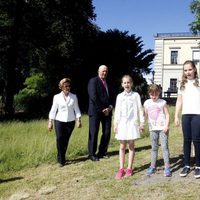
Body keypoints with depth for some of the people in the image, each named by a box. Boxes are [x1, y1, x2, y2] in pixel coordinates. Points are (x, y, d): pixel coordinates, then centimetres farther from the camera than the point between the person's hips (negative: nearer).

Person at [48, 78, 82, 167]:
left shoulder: (74, 97, 5)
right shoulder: (57, 97, 2)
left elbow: (76, 109, 6)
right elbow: (53, 110, 4)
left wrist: (78, 120, -2)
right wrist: (50, 122, 1)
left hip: (70, 121, 1)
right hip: (59, 121, -1)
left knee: (65, 140, 3)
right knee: (59, 139, -11)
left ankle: (61, 158, 20)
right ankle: (61, 160, -2)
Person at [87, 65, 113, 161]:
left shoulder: (108, 83, 19)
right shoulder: (93, 81, -3)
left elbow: (111, 97, 18)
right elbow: (93, 97, -13)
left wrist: (110, 107, -1)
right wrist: (102, 109, -13)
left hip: (107, 111, 6)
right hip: (95, 111, -6)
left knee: (107, 132, 4)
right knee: (94, 133, -2)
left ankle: (102, 152, 16)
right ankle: (92, 154, 8)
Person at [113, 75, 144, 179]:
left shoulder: (136, 95, 1)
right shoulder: (119, 96, 6)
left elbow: (140, 109, 2)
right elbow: (117, 111, 7)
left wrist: (141, 122, 0)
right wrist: (115, 124, 3)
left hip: (132, 123, -2)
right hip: (122, 123, 2)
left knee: (131, 146, 6)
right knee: (122, 146, 5)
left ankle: (129, 168, 14)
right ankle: (121, 169, 10)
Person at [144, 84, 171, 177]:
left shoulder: (162, 102, -3)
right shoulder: (147, 103, 5)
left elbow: (167, 114, -3)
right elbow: (145, 115, 13)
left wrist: (167, 125, -13)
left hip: (162, 128, -3)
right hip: (153, 128, 3)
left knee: (165, 147, -4)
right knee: (154, 148, 11)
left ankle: (167, 167, -1)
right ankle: (152, 166, 17)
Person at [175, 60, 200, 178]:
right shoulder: (182, 84, 13)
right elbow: (179, 101, 14)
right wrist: (176, 116, 9)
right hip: (185, 115, 4)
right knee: (186, 140, 8)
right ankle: (187, 165, 16)